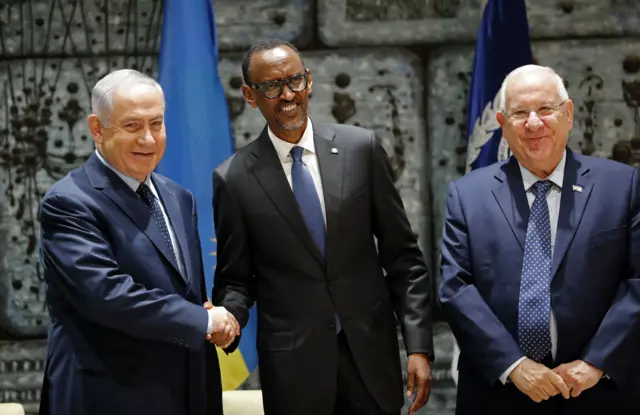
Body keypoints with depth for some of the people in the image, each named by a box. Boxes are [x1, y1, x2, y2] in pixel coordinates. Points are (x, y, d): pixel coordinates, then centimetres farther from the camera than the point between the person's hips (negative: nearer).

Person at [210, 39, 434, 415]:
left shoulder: (361, 148, 0)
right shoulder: (235, 179, -3)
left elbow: (403, 257, 2)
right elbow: (235, 279, 5)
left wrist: (419, 346, -3)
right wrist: (228, 318, -17)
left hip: (370, 351, 1)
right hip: (292, 365, -1)